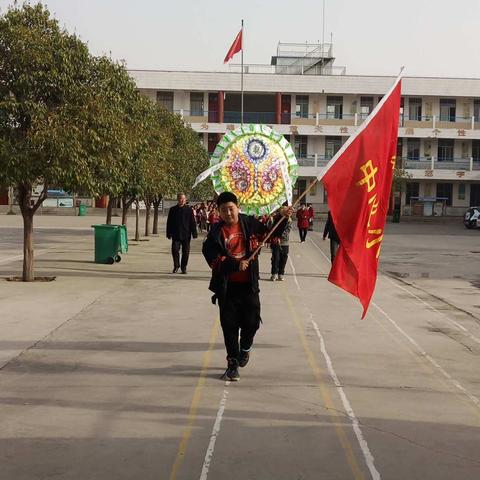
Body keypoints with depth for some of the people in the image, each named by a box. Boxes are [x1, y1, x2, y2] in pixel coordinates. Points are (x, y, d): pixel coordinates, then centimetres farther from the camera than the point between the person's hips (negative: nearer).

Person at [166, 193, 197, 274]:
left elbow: (193, 222, 3)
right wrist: (169, 234, 1)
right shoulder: (173, 210, 5)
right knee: (175, 250, -7)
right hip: (176, 234, 0)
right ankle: (176, 266, 10)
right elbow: (169, 223, 7)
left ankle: (184, 267, 16)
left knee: (185, 252, 4)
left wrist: (194, 233, -2)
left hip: (186, 234, 0)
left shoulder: (189, 209, 3)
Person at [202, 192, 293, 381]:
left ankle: (245, 348, 37)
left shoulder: (250, 224, 1)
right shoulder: (216, 232, -7)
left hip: (249, 284, 2)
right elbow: (214, 260, -13)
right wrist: (236, 264, -25)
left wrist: (282, 218, 3)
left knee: (252, 321, 5)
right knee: (230, 325, 2)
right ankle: (232, 363, 14)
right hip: (227, 286, -2)